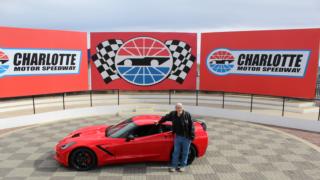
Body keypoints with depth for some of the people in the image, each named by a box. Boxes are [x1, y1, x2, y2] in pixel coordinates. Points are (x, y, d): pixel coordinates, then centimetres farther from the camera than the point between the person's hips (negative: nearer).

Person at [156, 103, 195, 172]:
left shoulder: (187, 115, -15)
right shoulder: (173, 114, -3)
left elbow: (191, 126, -13)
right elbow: (165, 118, 16)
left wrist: (192, 136, -13)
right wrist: (159, 122, 28)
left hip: (186, 137, -3)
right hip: (178, 136, 3)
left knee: (185, 152, 11)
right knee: (176, 152, 10)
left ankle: (183, 166, 27)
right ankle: (174, 166, 21)